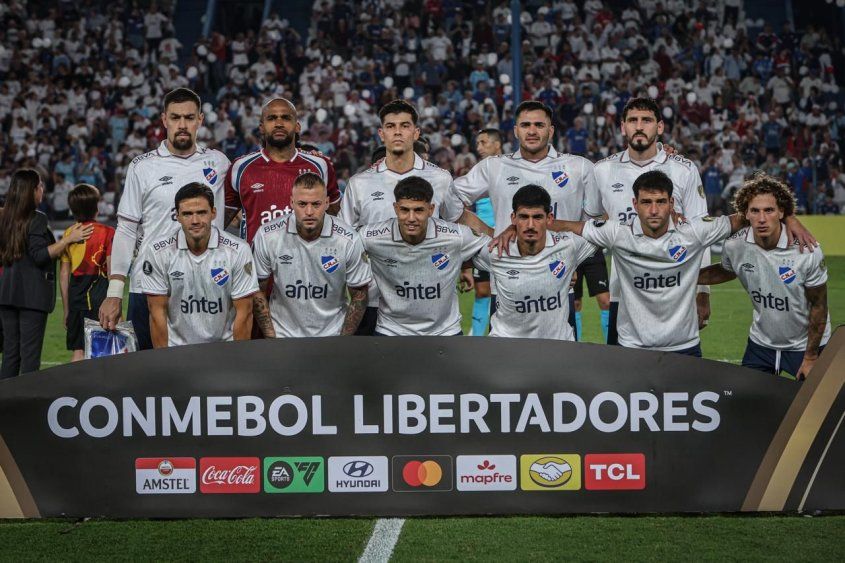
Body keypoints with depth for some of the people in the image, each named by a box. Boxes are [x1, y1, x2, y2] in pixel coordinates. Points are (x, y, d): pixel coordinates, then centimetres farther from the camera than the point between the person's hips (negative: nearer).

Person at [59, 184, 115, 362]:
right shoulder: (107, 232, -5)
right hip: (100, 294, -3)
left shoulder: (68, 234, 5)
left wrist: (66, 309, 15)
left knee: (78, 351, 7)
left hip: (76, 297, 3)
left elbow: (64, 274, 8)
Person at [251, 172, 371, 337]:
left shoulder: (349, 240, -9)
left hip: (332, 334, 0)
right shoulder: (267, 236, -9)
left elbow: (359, 297, 1)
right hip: (282, 334, 0)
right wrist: (271, 340, -3)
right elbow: (258, 291, 2)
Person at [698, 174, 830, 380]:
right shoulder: (734, 246, -15)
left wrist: (811, 358, -9)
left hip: (806, 345, -3)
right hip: (761, 343, 3)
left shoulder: (807, 251, -23)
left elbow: (818, 306, -12)